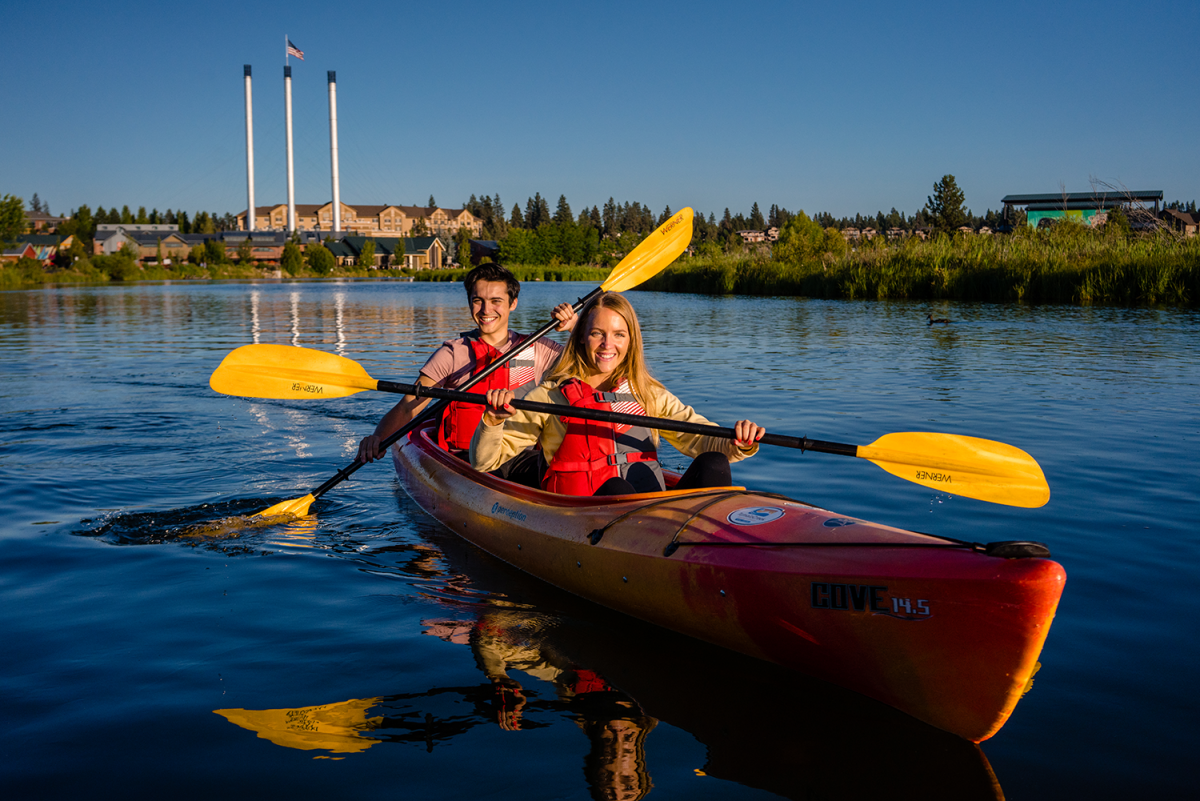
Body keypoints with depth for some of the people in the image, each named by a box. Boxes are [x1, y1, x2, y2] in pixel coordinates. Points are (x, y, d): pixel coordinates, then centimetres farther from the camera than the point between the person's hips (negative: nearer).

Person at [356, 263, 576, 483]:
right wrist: (378, 437, -24)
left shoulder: (536, 349, 10)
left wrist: (575, 327, -6)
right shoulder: (453, 353, 2)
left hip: (523, 456, 2)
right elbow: (406, 408, -5)